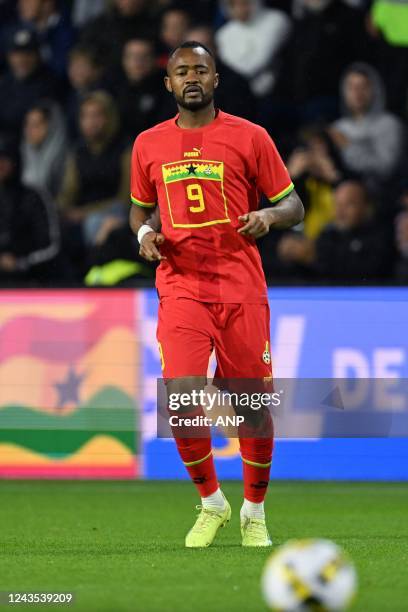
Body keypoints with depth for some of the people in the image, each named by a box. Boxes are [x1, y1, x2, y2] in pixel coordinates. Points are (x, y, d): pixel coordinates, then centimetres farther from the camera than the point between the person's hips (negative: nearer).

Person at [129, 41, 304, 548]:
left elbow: (293, 207, 6)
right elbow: (140, 209, 24)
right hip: (180, 290, 1)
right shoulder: (149, 145, 10)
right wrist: (145, 231, 2)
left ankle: (254, 513, 21)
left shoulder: (249, 138, 2)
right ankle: (211, 503, 9)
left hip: (241, 288, -1)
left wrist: (267, 216, -15)